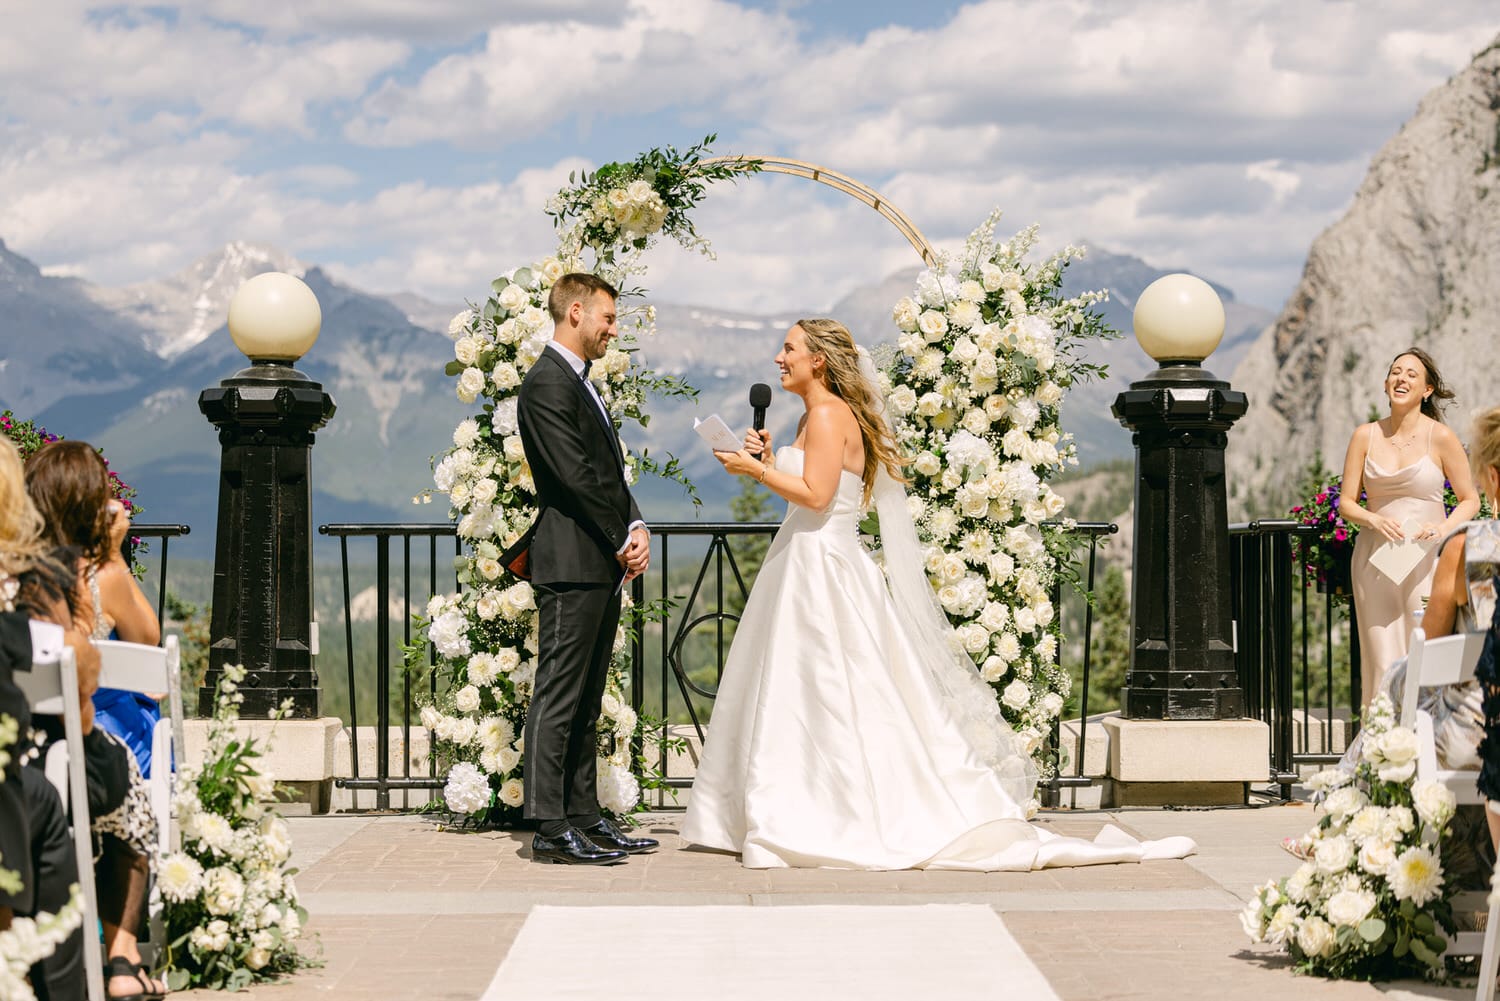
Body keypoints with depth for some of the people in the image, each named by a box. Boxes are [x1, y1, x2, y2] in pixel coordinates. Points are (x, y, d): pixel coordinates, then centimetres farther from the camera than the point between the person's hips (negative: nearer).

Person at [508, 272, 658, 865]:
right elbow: (576, 476, -18)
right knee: (558, 695, -7)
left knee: (586, 699, 12)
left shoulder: (580, 384, 20)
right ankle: (550, 829, -6)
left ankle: (584, 818, 16)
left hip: (603, 565, 10)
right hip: (571, 562, -10)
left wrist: (635, 527, 2)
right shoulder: (547, 383, -12)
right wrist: (623, 540, -12)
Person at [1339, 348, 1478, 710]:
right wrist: (1375, 520, -11)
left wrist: (1443, 528, -14)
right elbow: (1346, 502, 10)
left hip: (1426, 559, -2)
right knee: (1382, 661, -1)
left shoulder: (1440, 437, 0)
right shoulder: (1365, 436, 7)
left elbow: (1470, 500, 5)